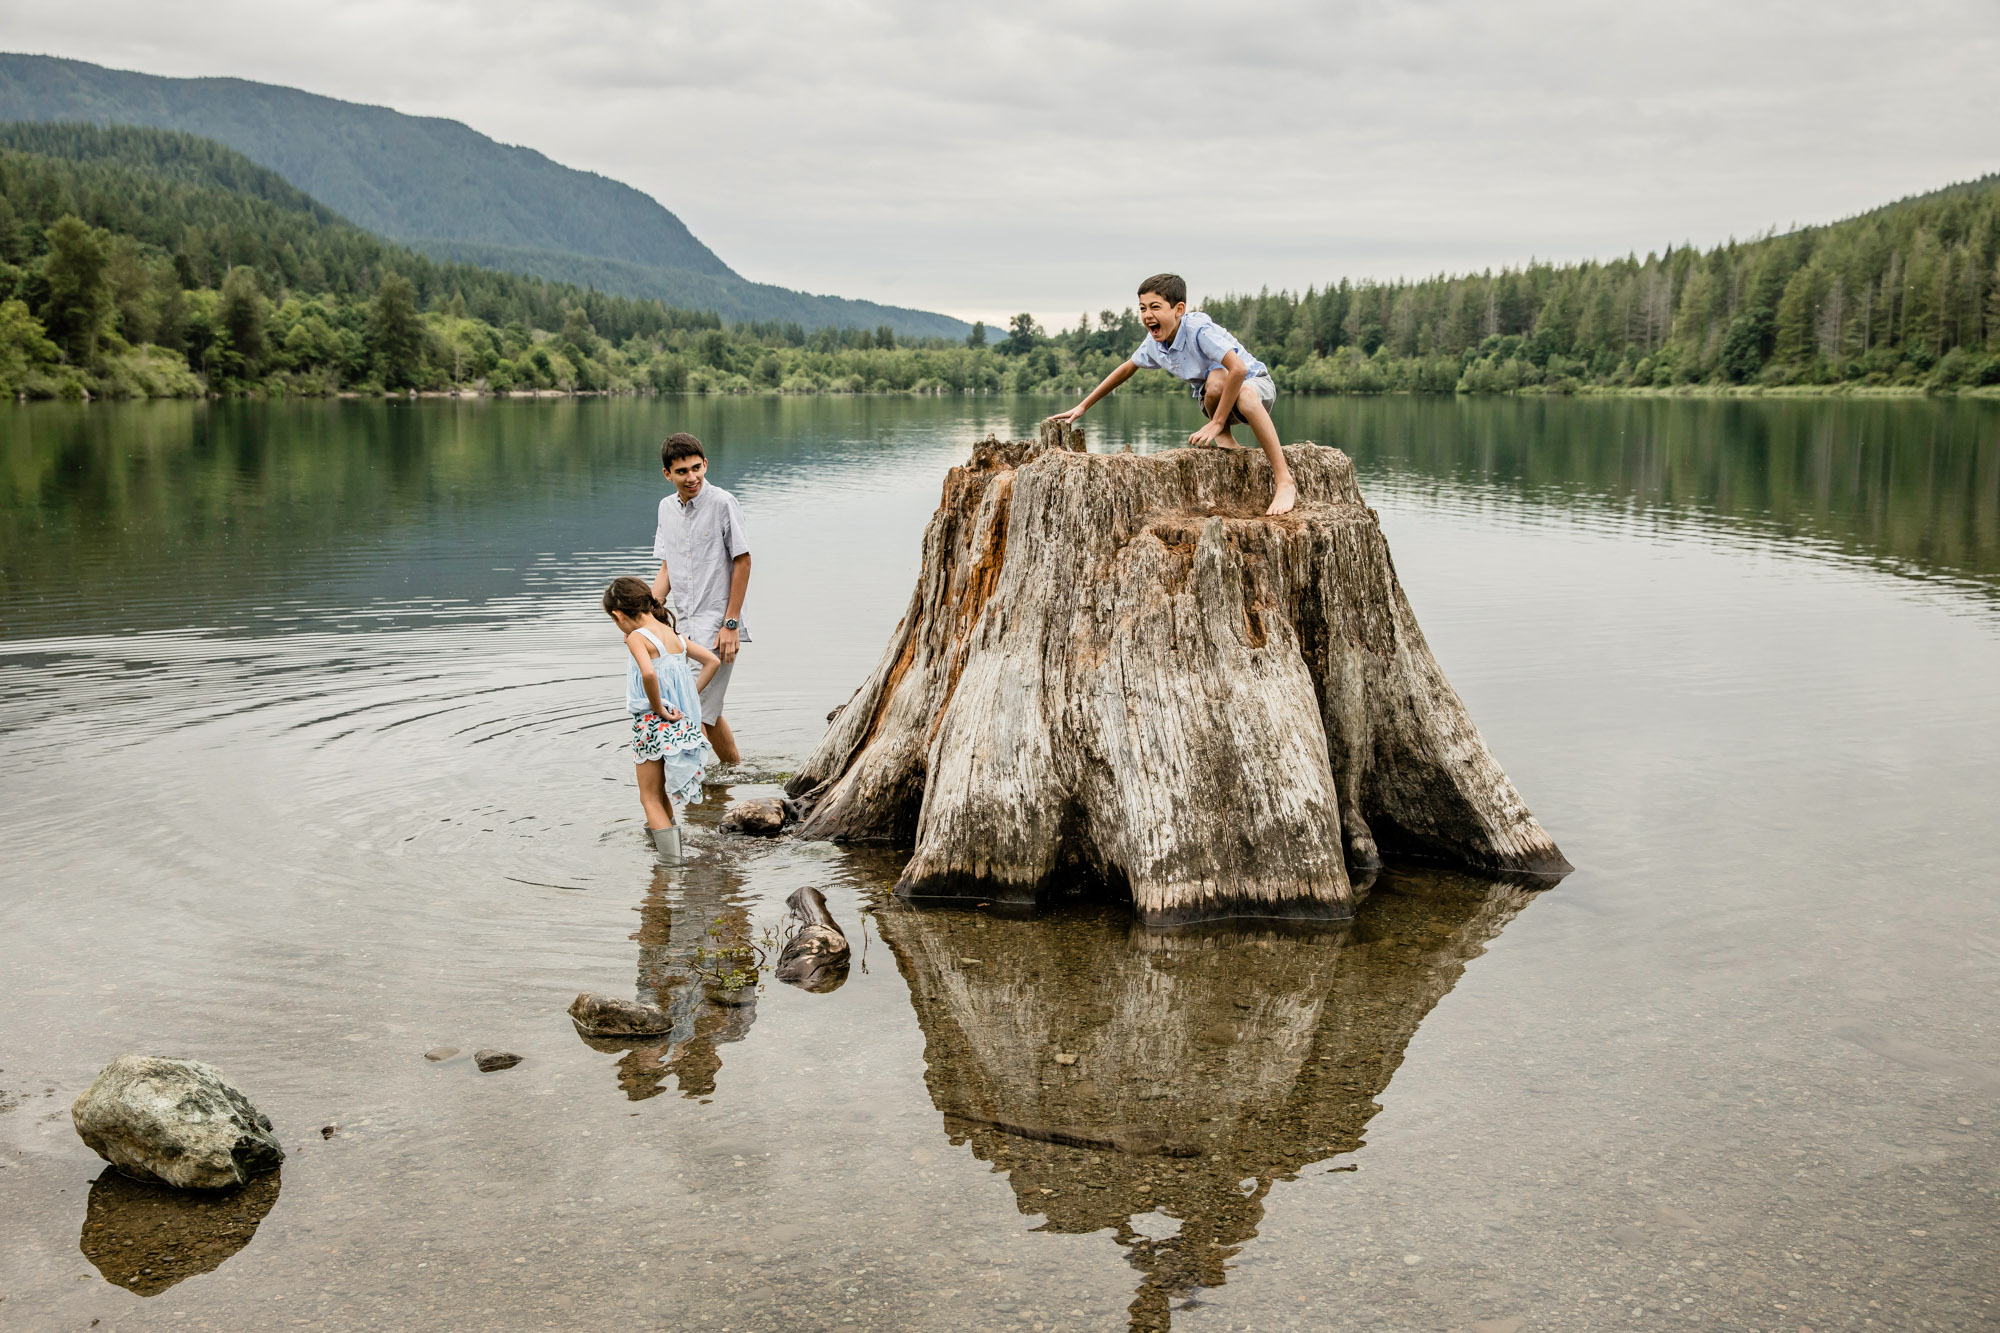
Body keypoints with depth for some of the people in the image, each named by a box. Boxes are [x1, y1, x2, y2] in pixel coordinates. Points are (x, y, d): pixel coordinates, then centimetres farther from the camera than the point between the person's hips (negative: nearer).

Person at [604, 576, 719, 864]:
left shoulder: (637, 638, -15)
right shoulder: (673, 635, 7)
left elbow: (648, 674, -33)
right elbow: (712, 661, 11)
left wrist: (659, 709, -20)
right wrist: (692, 695, 10)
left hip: (652, 723, -7)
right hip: (682, 723, 7)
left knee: (650, 797, 5)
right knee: (662, 792, 25)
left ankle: (671, 853, -1)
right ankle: (667, 829, 37)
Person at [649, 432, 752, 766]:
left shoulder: (722, 503, -11)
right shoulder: (667, 507, 10)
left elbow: (743, 562, -10)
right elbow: (667, 568, 15)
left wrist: (730, 624, -13)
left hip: (717, 627, -7)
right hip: (685, 626, 7)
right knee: (707, 710, 17)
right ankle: (736, 767, 34)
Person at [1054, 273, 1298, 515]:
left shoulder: (1198, 329, -30)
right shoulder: (1154, 342, -7)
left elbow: (1239, 369, -39)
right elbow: (1127, 369, 12)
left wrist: (1217, 423, -35)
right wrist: (1082, 406, 12)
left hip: (1255, 383, -5)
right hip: (1217, 396, 5)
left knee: (1245, 396, -43)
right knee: (1216, 378, -34)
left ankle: (1284, 482, -39)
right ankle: (1226, 442, -11)